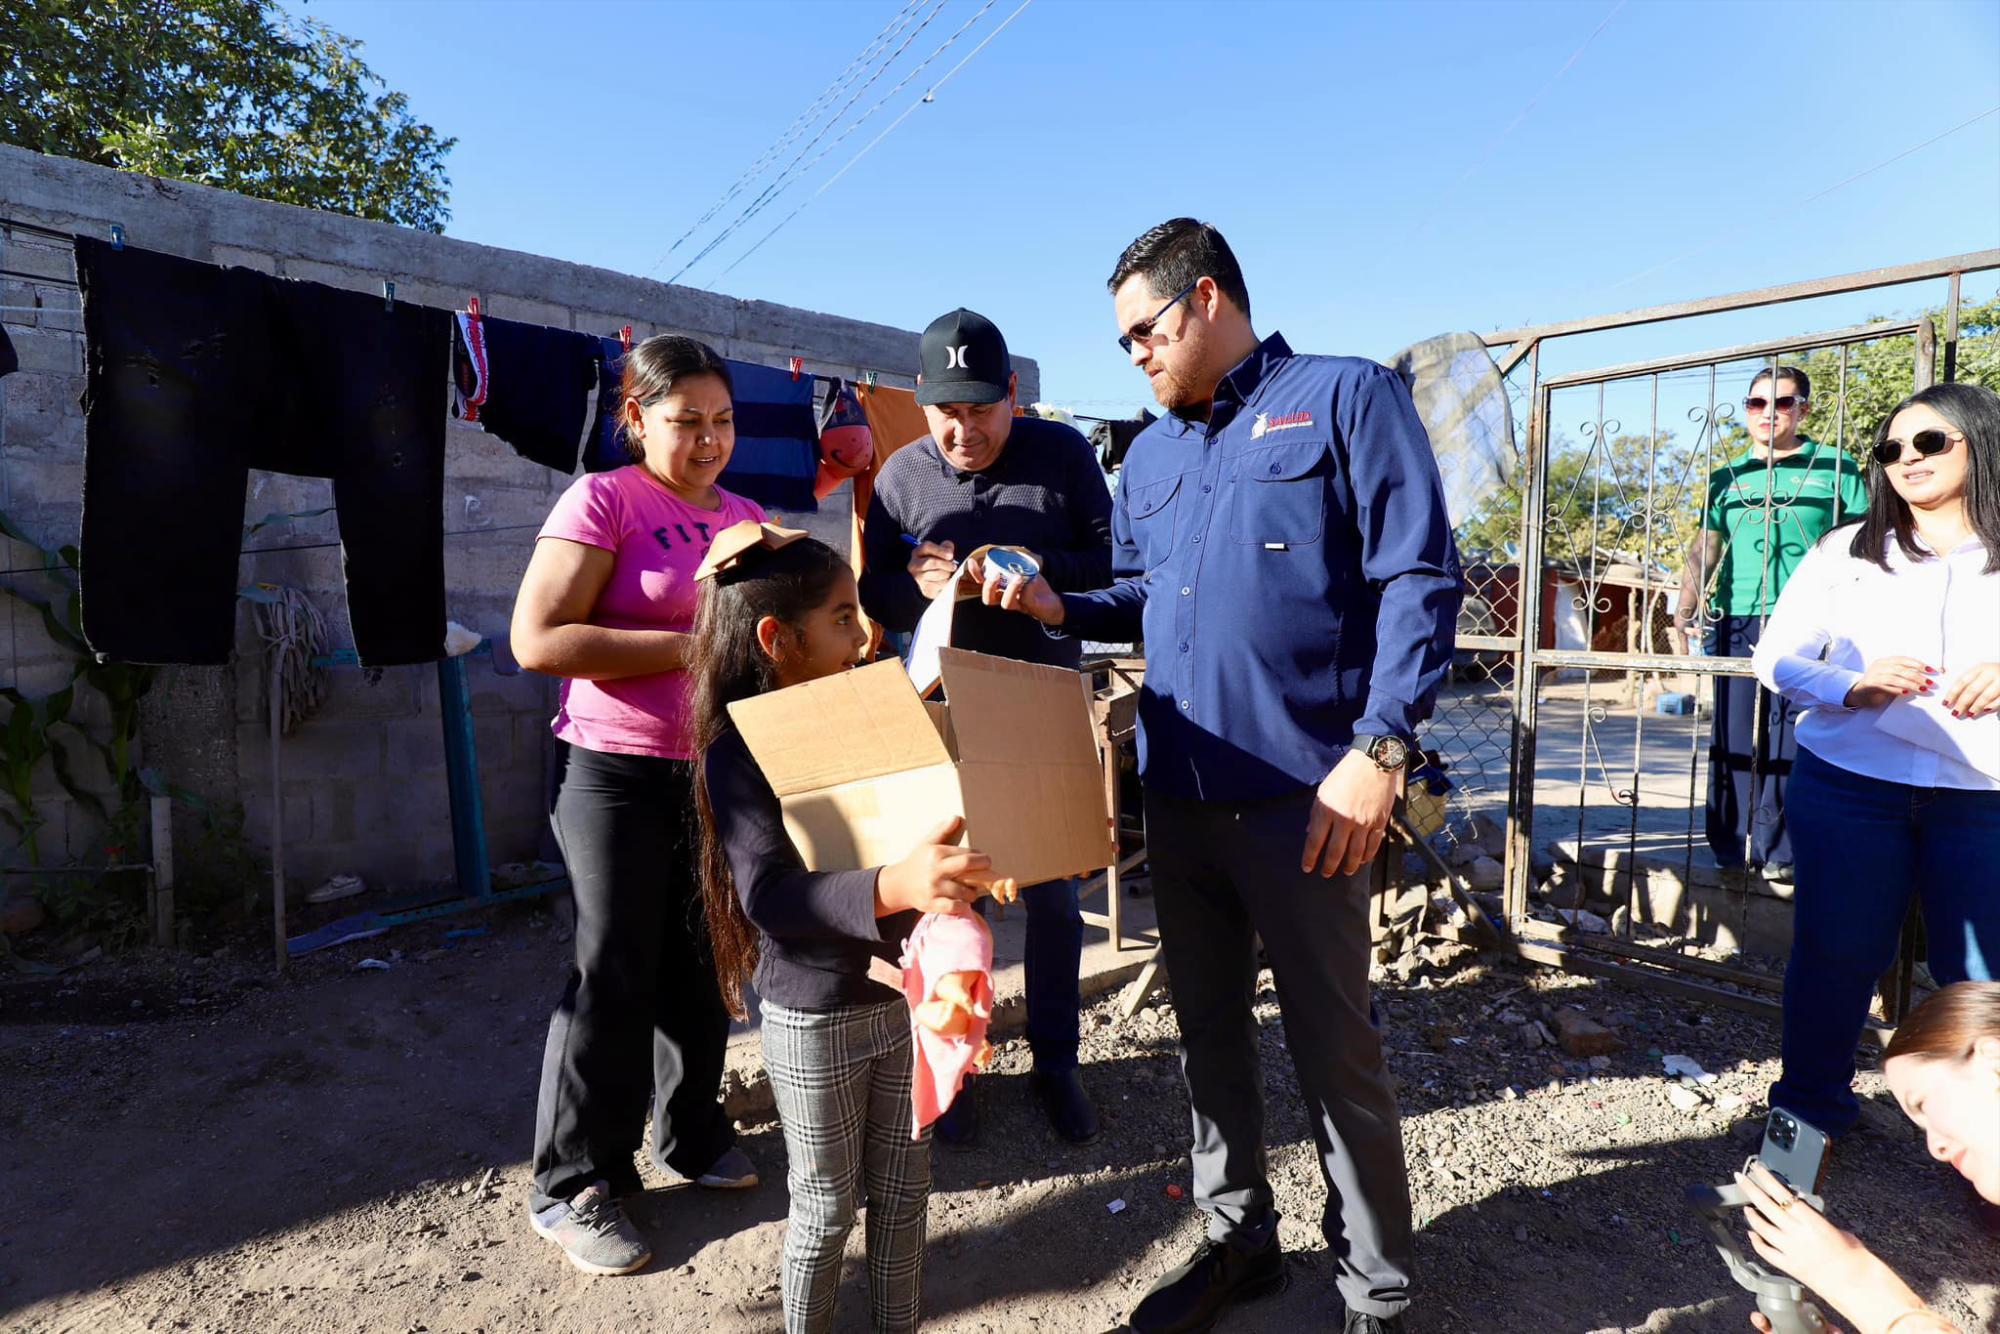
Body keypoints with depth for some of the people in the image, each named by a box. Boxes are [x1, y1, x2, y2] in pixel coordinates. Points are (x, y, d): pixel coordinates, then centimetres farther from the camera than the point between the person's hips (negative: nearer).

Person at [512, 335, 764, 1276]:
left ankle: (692, 1134, 36)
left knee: (702, 966, 15)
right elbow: (538, 640, -18)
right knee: (616, 976, 3)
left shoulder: (747, 517, 10)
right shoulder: (604, 500, -9)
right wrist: (692, 647, -19)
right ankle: (573, 1186, 22)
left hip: (720, 771, 6)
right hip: (620, 775, -6)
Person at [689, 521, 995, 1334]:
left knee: (903, 1189, 20)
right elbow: (770, 895, -32)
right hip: (816, 1016, -5)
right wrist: (895, 887, -47)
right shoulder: (739, 751, -19)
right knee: (828, 1206, 15)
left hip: (904, 992, 6)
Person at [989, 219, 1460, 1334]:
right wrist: (1059, 607, 2)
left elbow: (1419, 580, -11)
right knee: (1210, 1026, 17)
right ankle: (1239, 1238, 38)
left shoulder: (1345, 397, -3)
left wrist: (1378, 749, -19)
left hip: (1306, 798, -6)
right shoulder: (1151, 455, 16)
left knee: (1335, 1048, 5)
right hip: (1178, 793, 7)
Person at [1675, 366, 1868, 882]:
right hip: (1737, 623, 3)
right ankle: (1732, 845, 13)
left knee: (1792, 740, -2)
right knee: (1734, 736, 5)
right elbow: (1705, 549, 15)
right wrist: (1684, 610, 4)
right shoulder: (1727, 477, 15)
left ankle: (1780, 849, 7)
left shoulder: (1834, 468, 6)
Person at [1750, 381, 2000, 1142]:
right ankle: (1810, 1104, 23)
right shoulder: (1845, 552, 8)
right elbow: (1776, 657, 5)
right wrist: (1852, 686, -14)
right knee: (1837, 951, 6)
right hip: (1849, 787, 0)